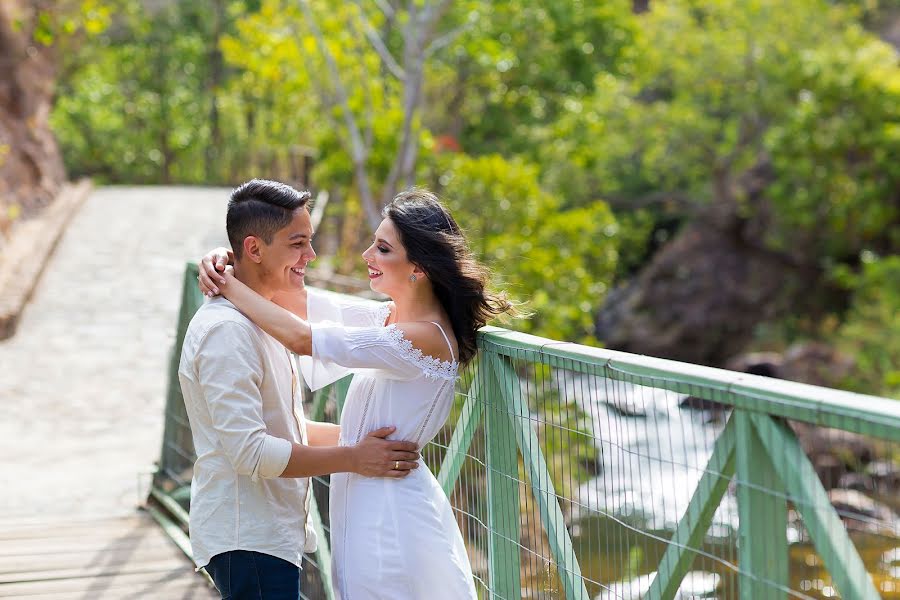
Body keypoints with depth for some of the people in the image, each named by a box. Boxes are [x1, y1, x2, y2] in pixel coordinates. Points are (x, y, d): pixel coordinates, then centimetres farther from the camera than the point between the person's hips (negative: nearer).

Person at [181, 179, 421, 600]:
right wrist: (353, 458, -19)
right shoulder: (227, 330, -19)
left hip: (272, 532, 10)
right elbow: (251, 451, -24)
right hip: (248, 542, -10)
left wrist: (361, 434, 10)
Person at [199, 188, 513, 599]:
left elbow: (301, 338, -24)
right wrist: (226, 262, -5)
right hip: (365, 498, 9)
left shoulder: (424, 338, -23)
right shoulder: (389, 318, 5)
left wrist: (226, 283, -14)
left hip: (388, 511, -9)